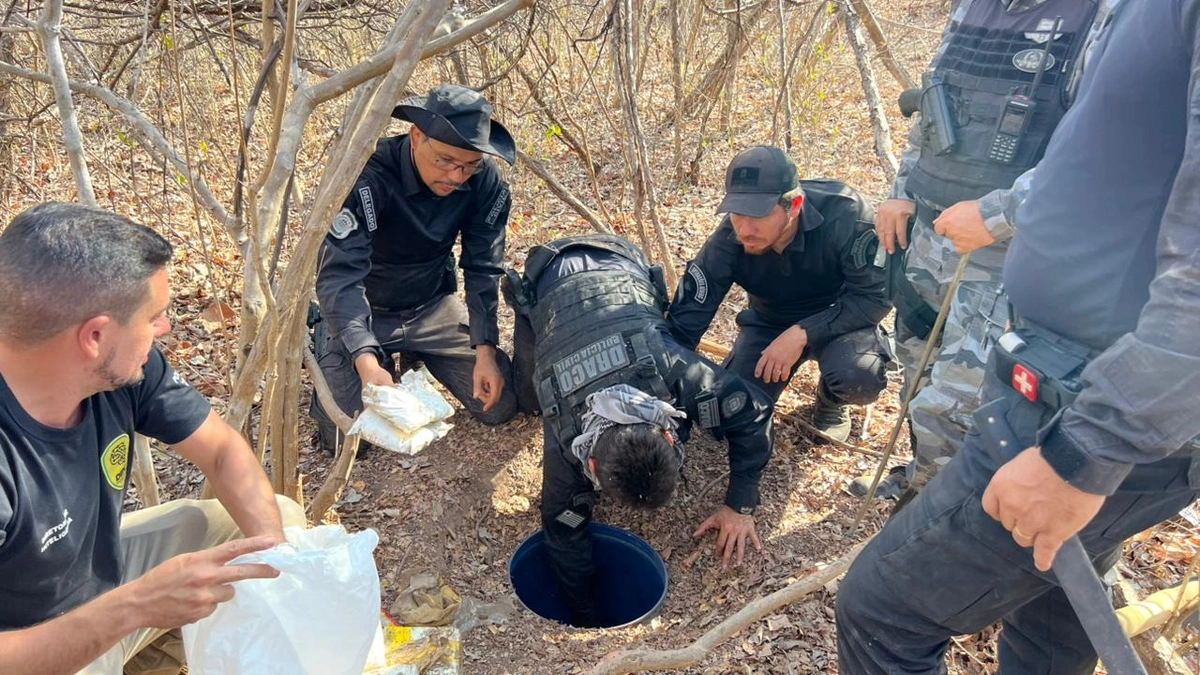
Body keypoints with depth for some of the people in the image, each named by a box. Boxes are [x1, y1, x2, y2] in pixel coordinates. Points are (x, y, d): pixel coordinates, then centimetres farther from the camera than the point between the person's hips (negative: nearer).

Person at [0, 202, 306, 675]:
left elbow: (223, 451, -6)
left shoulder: (123, 369, -19)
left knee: (282, 517, 6)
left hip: (110, 574, 6)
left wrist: (276, 555, -19)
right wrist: (134, 606, -43)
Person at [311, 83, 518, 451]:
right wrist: (366, 360, -49)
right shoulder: (367, 176, -32)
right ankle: (325, 343, 18)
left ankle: (416, 357, 24)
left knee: (500, 406, -3)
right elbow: (340, 275, -36)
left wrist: (485, 350, -21)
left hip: (433, 307, 4)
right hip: (363, 311, -3)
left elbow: (483, 270, -12)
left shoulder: (485, 183, -18)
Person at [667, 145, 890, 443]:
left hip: (839, 318, -2)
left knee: (859, 376, -33)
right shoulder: (727, 242, -28)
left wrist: (803, 333, -35)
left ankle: (832, 400, 5)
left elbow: (875, 296, -24)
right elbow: (684, 324, -23)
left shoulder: (844, 213, -33)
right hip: (770, 322, 2)